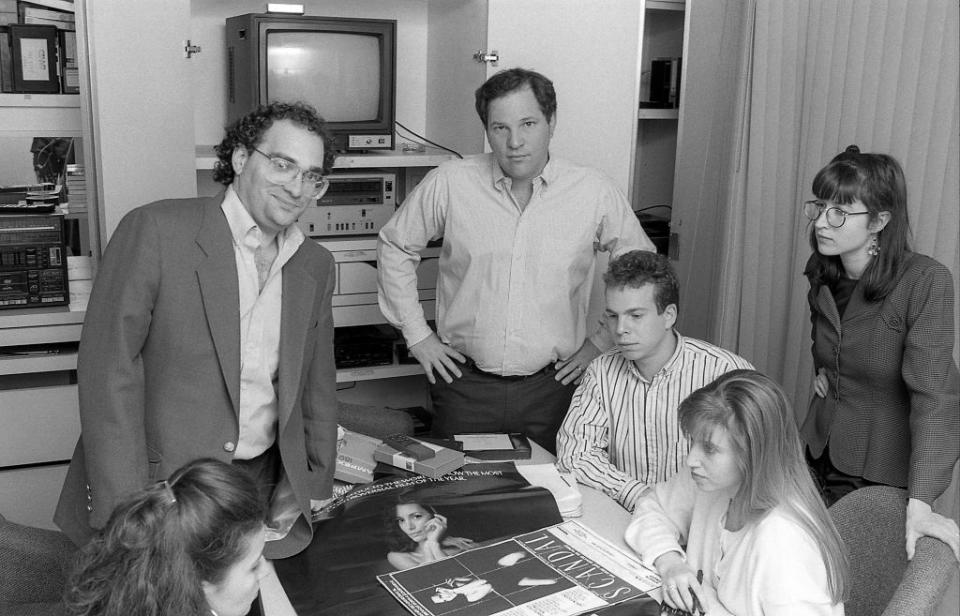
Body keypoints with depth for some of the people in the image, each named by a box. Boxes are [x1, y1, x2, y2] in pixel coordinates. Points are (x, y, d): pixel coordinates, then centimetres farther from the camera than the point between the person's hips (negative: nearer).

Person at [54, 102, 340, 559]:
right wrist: (128, 514, -16)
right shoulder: (154, 229, -10)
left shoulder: (316, 266, 7)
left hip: (263, 488, 4)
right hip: (158, 484, -4)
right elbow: (108, 368, -13)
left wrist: (308, 486, 7)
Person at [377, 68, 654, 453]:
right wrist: (416, 334, 4)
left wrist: (601, 342, 5)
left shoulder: (594, 193, -5)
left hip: (551, 385, 0)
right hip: (464, 383, 0)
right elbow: (395, 247, 8)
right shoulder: (449, 184, -7)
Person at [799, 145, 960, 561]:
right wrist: (823, 371, 3)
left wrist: (920, 502, -33)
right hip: (822, 451, 6)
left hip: (887, 470, -5)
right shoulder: (822, 275, -1)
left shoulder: (926, 281, -22)